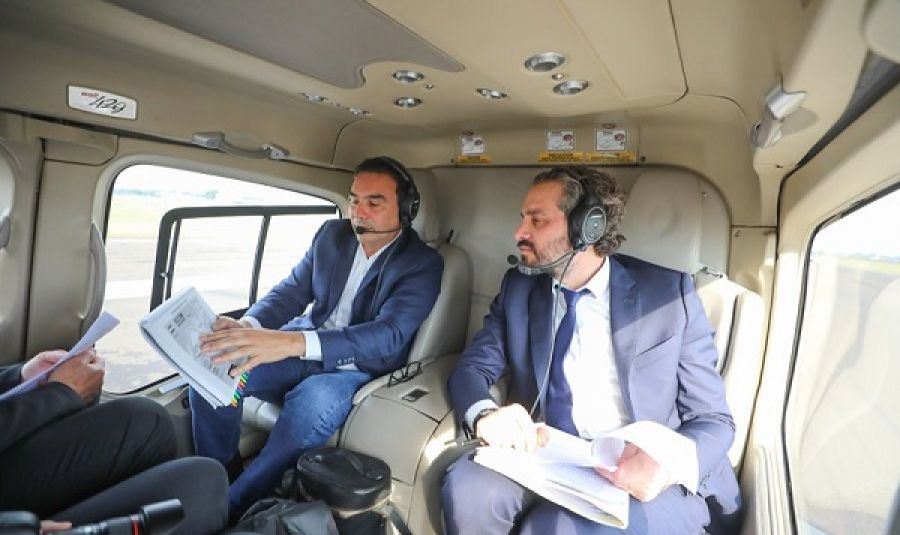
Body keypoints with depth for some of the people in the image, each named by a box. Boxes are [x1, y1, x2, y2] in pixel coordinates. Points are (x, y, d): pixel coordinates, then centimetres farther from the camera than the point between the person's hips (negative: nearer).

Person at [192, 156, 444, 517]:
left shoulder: (423, 264, -14)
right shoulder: (332, 235, 4)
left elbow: (387, 335, -27)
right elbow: (292, 290, 5)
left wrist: (291, 342, -40)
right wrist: (249, 325, -20)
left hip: (358, 369, -5)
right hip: (301, 353, 5)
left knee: (314, 399, -36)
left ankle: (230, 508, -13)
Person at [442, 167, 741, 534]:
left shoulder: (669, 294, -7)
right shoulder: (519, 287, 3)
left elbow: (714, 420, -3)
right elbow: (470, 368, 0)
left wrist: (668, 464, -26)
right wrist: (485, 413, -24)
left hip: (641, 480, -3)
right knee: (467, 487, -27)